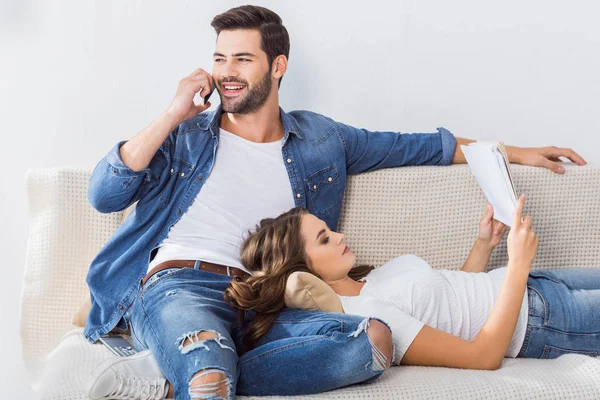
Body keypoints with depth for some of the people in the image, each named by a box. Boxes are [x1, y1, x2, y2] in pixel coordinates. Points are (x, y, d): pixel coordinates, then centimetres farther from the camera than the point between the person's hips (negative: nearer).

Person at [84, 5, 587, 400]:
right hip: (178, 286, -5)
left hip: (263, 304, 5)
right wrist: (173, 115, 0)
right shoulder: (186, 135, 14)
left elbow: (416, 145, 27)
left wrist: (515, 152, 27)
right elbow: (103, 195, 3)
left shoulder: (319, 139, 19)